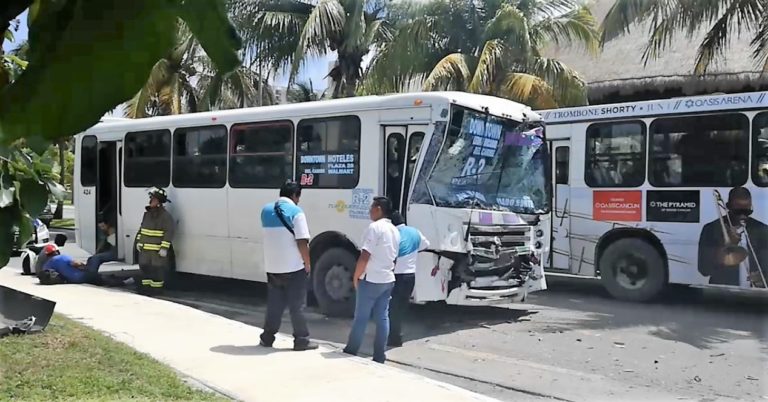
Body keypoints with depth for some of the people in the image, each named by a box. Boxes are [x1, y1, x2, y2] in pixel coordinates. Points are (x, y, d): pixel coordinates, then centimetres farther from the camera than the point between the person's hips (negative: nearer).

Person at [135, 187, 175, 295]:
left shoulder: (166, 216, -13)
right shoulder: (147, 214, 12)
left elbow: (169, 232, -17)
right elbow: (142, 228, 22)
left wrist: (164, 248, -21)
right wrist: (139, 241, 14)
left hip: (158, 250, -8)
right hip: (145, 249, 8)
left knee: (157, 269, -1)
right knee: (144, 266, 14)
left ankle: (156, 287, 8)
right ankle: (146, 286, 26)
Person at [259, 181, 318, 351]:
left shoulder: (266, 210, 9)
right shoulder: (296, 212, -11)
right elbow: (302, 242, -15)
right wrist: (307, 263, -6)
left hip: (272, 267, 6)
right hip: (293, 267, -5)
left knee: (274, 304, 15)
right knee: (297, 305, 3)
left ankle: (267, 337, 19)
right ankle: (301, 340, 8)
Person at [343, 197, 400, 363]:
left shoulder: (375, 227, -15)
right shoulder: (395, 231, 12)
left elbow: (365, 256, -18)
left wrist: (356, 276, -8)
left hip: (371, 280, -8)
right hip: (388, 280, 8)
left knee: (361, 317, 2)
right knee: (382, 317, 7)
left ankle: (350, 351, 11)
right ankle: (379, 356, 9)